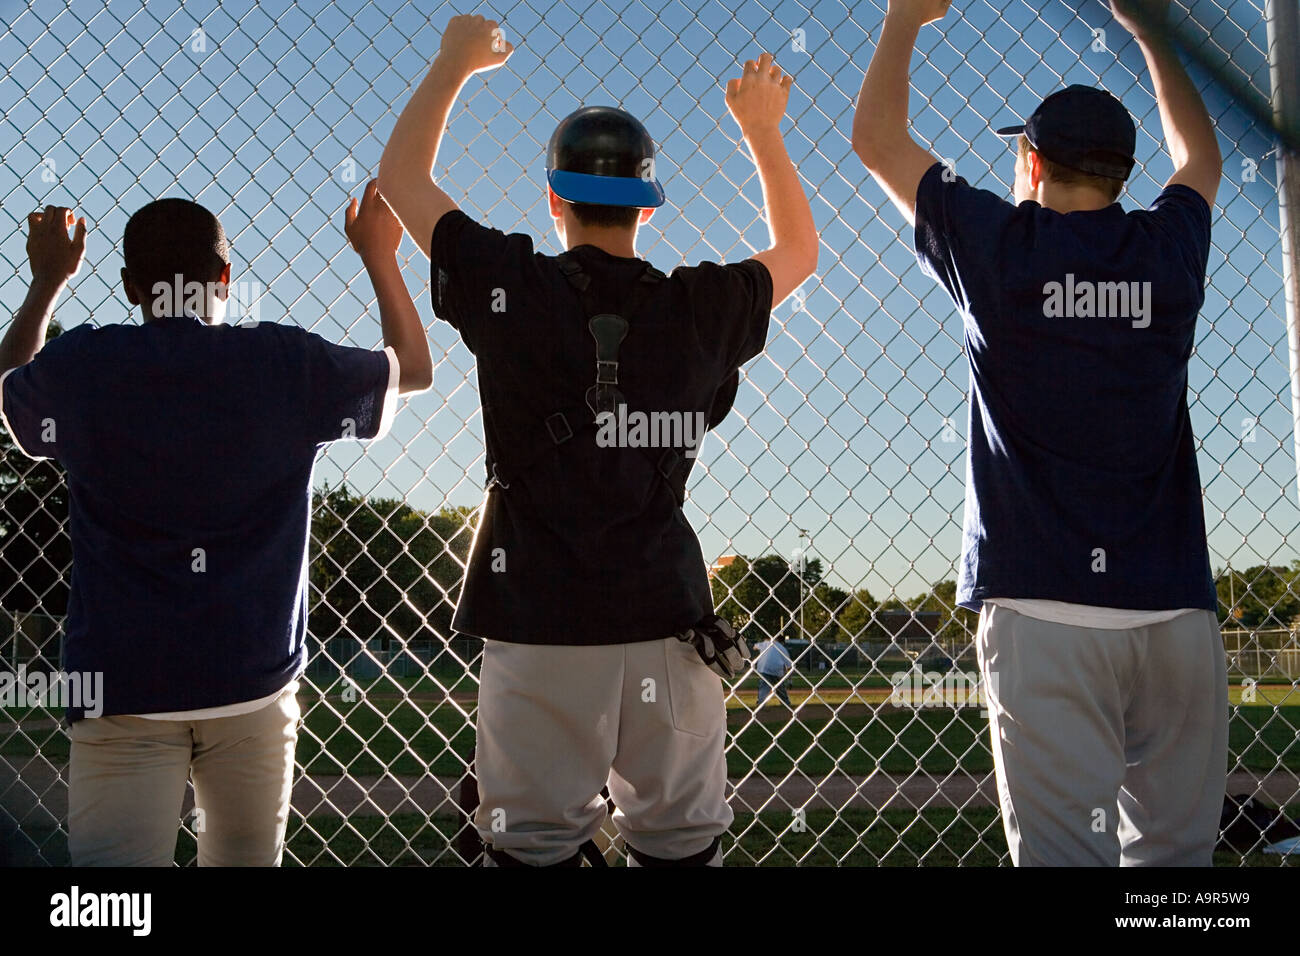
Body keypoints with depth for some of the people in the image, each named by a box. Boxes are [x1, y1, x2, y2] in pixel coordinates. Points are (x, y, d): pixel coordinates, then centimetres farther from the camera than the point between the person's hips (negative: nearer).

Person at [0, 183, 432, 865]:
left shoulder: (78, 366, -1)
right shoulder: (286, 362, -1)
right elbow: (415, 369, 18)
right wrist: (380, 260, 29)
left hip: (119, 682, -1)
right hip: (253, 680, 1)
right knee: (245, 862, 15)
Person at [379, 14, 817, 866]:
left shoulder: (514, 291, -4)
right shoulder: (700, 310, 1)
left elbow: (401, 176, 12)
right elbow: (799, 250, 24)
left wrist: (455, 64, 25)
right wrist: (764, 130, 32)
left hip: (539, 625, -1)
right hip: (665, 621, 2)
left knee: (536, 844, 5)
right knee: (683, 845, 10)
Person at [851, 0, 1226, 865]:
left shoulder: (998, 248, 1)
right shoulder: (1169, 251, 9)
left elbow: (877, 137, 15)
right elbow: (1201, 155, 33)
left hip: (1042, 607, -3)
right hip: (1176, 608, 3)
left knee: (1062, 849, -5)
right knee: (1173, 850, 9)